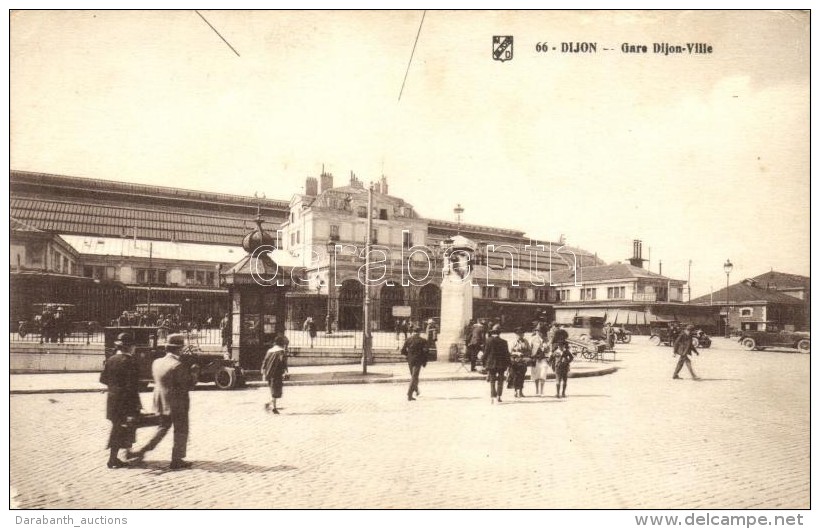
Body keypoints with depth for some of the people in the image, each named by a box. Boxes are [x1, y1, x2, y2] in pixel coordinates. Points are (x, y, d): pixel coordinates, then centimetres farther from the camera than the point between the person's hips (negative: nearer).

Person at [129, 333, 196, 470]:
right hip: (177, 404, -7)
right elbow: (188, 386, -20)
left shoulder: (157, 362, 2)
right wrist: (193, 375, -1)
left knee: (163, 428, 25)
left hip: (161, 403, 7)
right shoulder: (179, 365, -21)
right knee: (180, 432, 7)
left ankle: (142, 451, 22)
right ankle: (176, 460, 14)